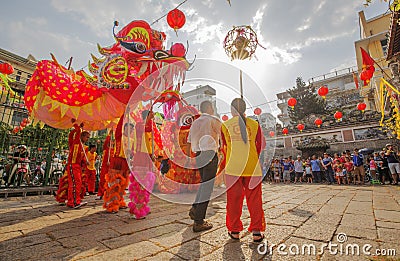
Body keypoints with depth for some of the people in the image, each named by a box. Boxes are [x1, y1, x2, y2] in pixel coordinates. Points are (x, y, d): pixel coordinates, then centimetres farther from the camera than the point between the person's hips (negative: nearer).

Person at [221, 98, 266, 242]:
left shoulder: (225, 125, 1)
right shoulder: (254, 124, 4)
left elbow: (224, 145, 9)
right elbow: (261, 144, 7)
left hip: (233, 166, -1)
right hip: (252, 167, 1)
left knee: (234, 198, 9)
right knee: (254, 198, 11)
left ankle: (234, 230, 20)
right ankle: (257, 231, 16)